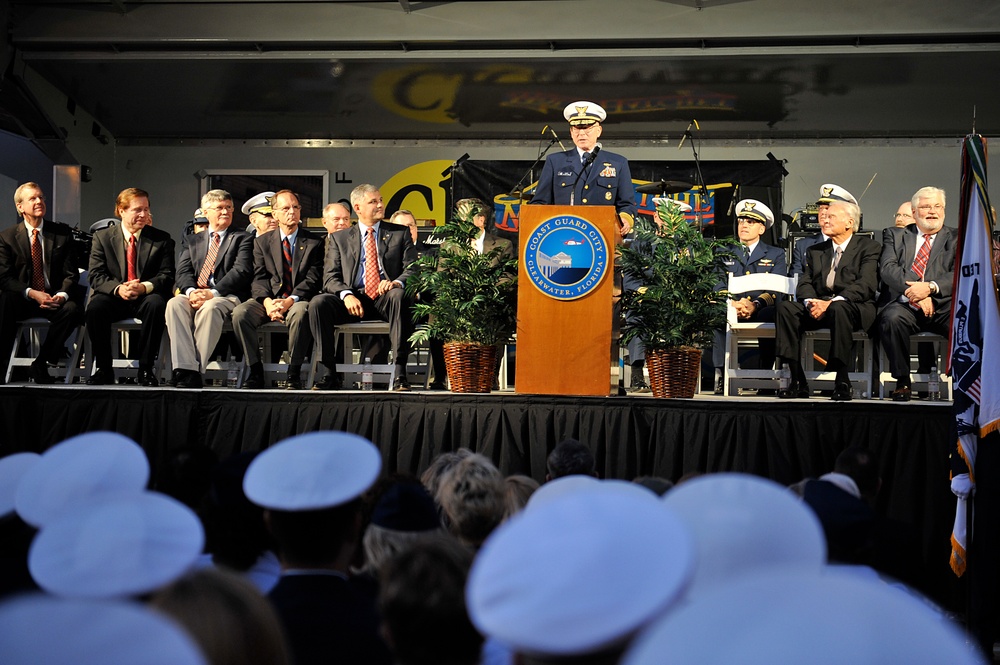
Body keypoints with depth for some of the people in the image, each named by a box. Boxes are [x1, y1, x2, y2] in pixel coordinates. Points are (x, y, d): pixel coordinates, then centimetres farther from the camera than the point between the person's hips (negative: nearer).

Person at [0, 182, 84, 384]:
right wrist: (32, 293, -21)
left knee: (73, 309, -32)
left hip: (54, 299, 1)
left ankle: (40, 365, -18)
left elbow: (71, 274, 2)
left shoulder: (62, 233, 7)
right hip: (22, 301, -1)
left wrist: (62, 295, -20)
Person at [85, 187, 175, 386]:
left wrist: (144, 287, -23)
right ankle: (104, 369, -17)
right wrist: (118, 288, -22)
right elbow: (96, 276, -1)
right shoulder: (102, 237, 7)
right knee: (95, 307, -32)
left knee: (156, 304, -36)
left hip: (146, 297, 0)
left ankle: (145, 369, -23)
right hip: (114, 297, 1)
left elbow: (167, 276, -2)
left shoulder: (161, 239, 5)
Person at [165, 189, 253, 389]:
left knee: (210, 308, -38)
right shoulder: (193, 242, 26)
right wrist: (191, 291, -13)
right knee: (174, 304, -30)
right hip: (195, 296, 3)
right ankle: (185, 372, -40)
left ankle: (196, 373, -39)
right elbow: (183, 272, 11)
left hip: (227, 296, -3)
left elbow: (242, 271, -3)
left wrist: (213, 293, -16)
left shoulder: (242, 239, 14)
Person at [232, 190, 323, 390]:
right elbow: (259, 278, 4)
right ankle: (255, 371, -14)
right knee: (240, 313, -27)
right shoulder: (262, 242, 14)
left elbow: (313, 279, -3)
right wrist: (267, 302, -17)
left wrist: (290, 301, -19)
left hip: (298, 300, -2)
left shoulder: (314, 242, 8)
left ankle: (294, 374, -25)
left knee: (300, 312, -39)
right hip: (269, 300, 3)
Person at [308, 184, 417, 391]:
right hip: (354, 300, 1)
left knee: (399, 295, -36)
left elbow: (413, 269, 4)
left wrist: (397, 282, -20)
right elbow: (330, 276, 7)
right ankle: (330, 373, -20)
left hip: (386, 298, -1)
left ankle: (400, 373, -36)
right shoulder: (339, 238, 16)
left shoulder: (400, 234, 15)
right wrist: (346, 295, -16)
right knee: (318, 302, -26)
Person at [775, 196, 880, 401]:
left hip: (854, 308, -5)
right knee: (785, 307, -24)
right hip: (818, 307, 5)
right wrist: (810, 302, -14)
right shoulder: (815, 251, 23)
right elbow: (804, 283, 11)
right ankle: (798, 382, -25)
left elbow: (866, 285, -9)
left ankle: (842, 382, -32)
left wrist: (831, 303, -22)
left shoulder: (868, 247, 6)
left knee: (839, 309, -40)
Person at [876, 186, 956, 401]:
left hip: (943, 306, 0)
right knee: (892, 317, -35)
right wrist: (913, 291, -17)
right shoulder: (895, 235, 18)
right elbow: (887, 268, 0)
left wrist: (930, 287, -18)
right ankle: (902, 381, -20)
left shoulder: (956, 239, 17)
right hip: (905, 305, 0)